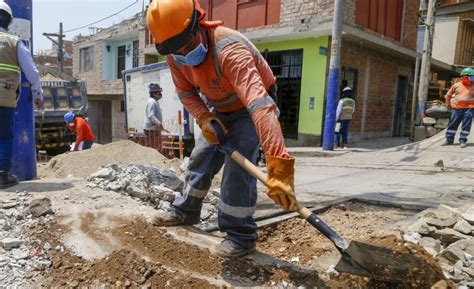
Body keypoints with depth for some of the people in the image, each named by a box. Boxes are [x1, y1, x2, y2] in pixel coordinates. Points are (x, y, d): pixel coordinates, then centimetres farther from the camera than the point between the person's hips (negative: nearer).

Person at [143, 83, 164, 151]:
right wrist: (157, 123, -41)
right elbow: (150, 116, -27)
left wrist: (159, 124, 28)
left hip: (155, 129, 11)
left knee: (158, 148, 16)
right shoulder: (151, 102, -15)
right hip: (151, 129, -11)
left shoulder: (155, 102, 18)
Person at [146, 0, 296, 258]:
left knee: (237, 168, -19)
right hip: (220, 112, 7)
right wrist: (203, 118, -24)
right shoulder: (174, 54, -17)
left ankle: (241, 236, -2)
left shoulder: (229, 49, -41)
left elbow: (259, 104, -53)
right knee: (200, 159, 14)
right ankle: (186, 211, 35)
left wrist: (278, 166, -63)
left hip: (248, 111, -7)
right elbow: (185, 91, -2)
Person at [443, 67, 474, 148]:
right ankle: (449, 139, 13)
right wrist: (448, 104, 17)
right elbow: (448, 94, 17)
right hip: (457, 108, 1)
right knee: (452, 124, 3)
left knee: (466, 125, -1)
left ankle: (462, 140, 6)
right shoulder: (456, 85, 4)